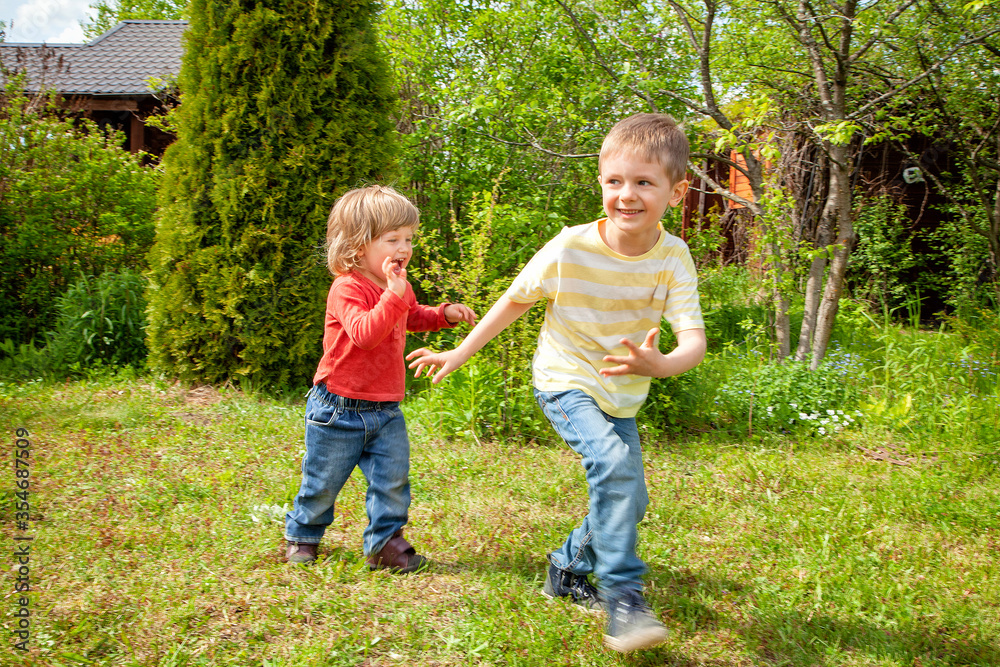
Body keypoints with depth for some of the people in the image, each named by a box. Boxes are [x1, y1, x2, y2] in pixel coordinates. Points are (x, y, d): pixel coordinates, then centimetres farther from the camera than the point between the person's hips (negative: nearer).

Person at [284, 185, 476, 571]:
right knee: (323, 481, 9)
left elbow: (410, 318, 28)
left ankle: (385, 542, 17)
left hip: (385, 409, 6)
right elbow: (364, 333, -37)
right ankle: (302, 536, 33)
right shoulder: (347, 288, -21)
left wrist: (444, 314, 12)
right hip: (339, 408, -6)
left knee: (393, 477, 0)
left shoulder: (398, 285, 6)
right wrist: (394, 295, -45)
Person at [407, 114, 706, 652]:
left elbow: (694, 339, -26)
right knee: (614, 463, -29)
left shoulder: (673, 258, -16)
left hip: (622, 395, 5)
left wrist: (660, 364, -49)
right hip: (564, 382, -4)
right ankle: (622, 595, -16)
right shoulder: (570, 249, -22)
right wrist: (459, 354, -1)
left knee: (627, 501, 10)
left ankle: (567, 571, 36)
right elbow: (515, 300, -7)